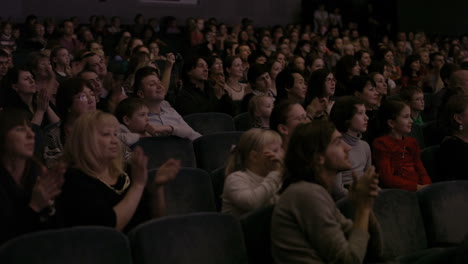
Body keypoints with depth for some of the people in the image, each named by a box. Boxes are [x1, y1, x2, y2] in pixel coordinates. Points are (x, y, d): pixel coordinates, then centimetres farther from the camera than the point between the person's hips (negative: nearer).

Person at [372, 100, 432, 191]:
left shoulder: (412, 142, 25)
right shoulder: (381, 143, 2)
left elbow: (421, 170, 17)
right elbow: (387, 178, -8)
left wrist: (427, 186, -6)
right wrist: (416, 187, -16)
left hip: (419, 188, 6)